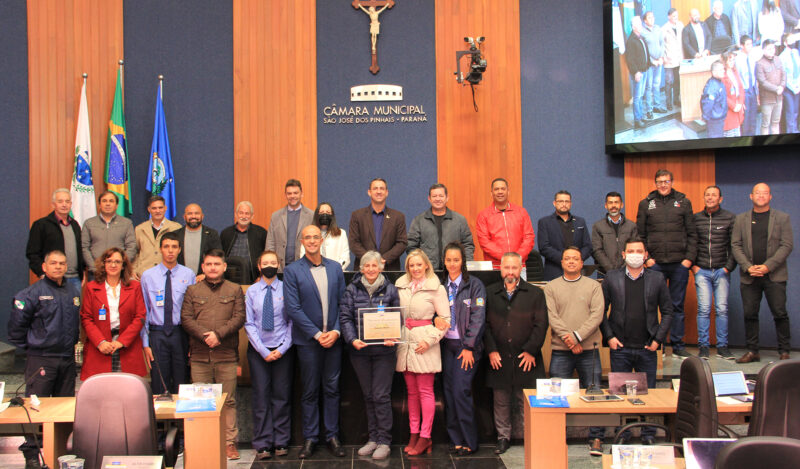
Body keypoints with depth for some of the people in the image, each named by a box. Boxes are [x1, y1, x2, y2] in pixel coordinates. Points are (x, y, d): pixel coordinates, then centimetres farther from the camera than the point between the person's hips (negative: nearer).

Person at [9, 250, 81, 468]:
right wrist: (24, 347, -2)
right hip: (40, 358, -5)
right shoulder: (33, 293, -7)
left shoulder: (74, 293, 11)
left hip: (67, 358, 6)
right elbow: (16, 322, -6)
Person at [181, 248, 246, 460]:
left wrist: (219, 334, -13)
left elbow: (239, 317, -1)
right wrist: (204, 335, -12)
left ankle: (229, 442, 9)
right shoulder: (192, 291, 12)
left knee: (228, 400, 1)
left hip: (227, 355, -1)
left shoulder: (235, 290, 10)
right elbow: (186, 318, 2)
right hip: (199, 355, 1)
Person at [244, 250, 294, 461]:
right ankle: (262, 444, 9)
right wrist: (264, 351, -7)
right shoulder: (252, 291, 4)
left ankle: (281, 442, 13)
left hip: (282, 350, -1)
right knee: (261, 396, 2)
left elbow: (292, 322, -1)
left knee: (282, 396, 4)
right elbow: (249, 324, 1)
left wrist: (282, 349, -9)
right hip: (258, 349, 1)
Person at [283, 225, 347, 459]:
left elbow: (343, 303, 6)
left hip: (333, 339, 2)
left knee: (332, 389, 8)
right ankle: (310, 438, 17)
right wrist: (317, 334, -13)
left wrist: (336, 331, -8)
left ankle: (332, 436, 18)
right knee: (309, 391, 6)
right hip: (307, 340, -2)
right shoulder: (292, 271, -3)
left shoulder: (335, 268, 7)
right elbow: (293, 308, -9)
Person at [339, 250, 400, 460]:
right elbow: (345, 317, 0)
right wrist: (352, 339, -14)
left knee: (381, 395, -4)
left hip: (384, 350, -2)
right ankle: (373, 438, 20)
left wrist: (392, 338, -13)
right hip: (360, 350, 2)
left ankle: (384, 441, 6)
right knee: (368, 396, 10)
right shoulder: (352, 290, 5)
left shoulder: (390, 290, 4)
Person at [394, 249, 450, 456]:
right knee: (411, 391, 10)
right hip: (404, 341, 4)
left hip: (424, 342, -4)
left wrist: (430, 340, -11)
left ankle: (425, 437, 6)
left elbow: (445, 319, -4)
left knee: (425, 391, -1)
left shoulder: (436, 288, -4)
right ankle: (414, 434, 17)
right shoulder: (400, 286, 8)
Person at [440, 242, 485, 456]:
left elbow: (478, 318, -8)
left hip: (466, 345, -5)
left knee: (460, 390, -10)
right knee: (448, 391, 4)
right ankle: (455, 439, 14)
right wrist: (437, 335, 1)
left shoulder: (474, 285, -3)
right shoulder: (442, 286, 12)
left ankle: (469, 442, 2)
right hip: (447, 344, 5)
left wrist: (469, 347, -12)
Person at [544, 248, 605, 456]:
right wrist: (567, 339, -13)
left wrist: (577, 336, -14)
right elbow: (552, 316, -2)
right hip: (560, 350, 0)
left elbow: (597, 315, -3)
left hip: (588, 348, 0)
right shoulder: (551, 287, 8)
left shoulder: (593, 286, 8)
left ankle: (596, 439, 11)